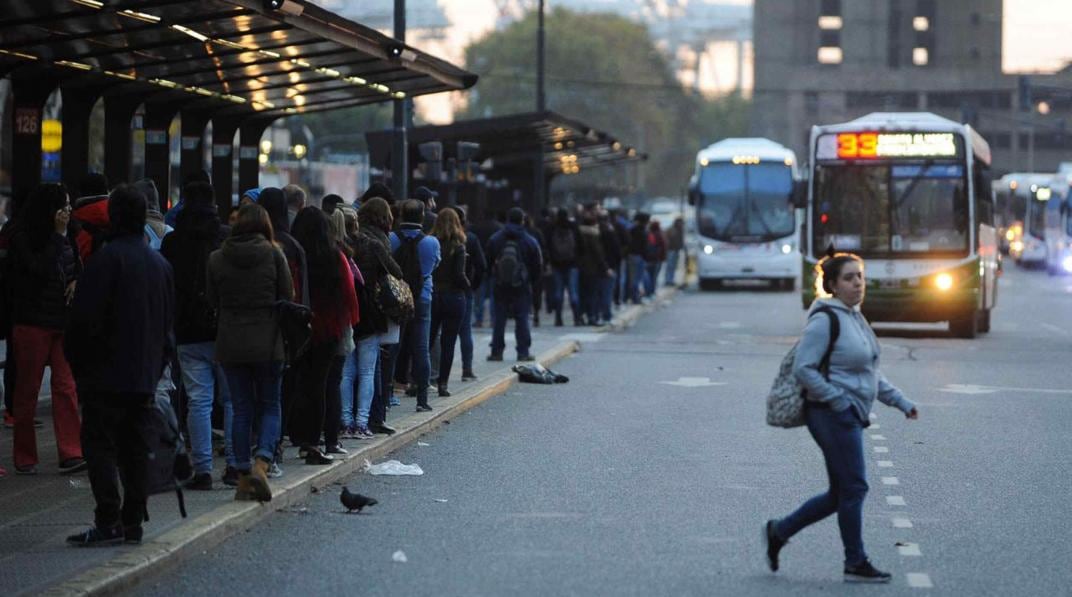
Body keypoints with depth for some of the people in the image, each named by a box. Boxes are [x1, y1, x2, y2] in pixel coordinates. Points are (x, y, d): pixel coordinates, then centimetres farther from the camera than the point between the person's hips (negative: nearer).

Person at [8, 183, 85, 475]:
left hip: (62, 322, 5)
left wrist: (76, 280, 2)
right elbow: (41, 269, -20)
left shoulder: (66, 237, 10)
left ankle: (70, 454, -7)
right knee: (27, 389, 2)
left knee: (66, 387, -4)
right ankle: (24, 458, 10)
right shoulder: (22, 240, -8)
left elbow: (78, 264, 24)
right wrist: (58, 235, -16)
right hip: (32, 323, -5)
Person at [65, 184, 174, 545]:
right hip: (145, 375, 7)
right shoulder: (160, 264, 12)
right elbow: (169, 322, 18)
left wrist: (77, 363, -3)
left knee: (99, 443, -4)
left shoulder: (107, 258, -12)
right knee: (136, 448, 9)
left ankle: (109, 522, -11)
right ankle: (133, 522, 10)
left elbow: (85, 317, -15)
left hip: (107, 372, -7)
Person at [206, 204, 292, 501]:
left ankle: (243, 475, 7)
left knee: (242, 408, 9)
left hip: (230, 343, 2)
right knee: (270, 406, 9)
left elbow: (211, 301, 5)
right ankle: (261, 463, -12)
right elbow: (288, 297, -1)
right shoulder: (273, 255, -5)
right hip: (267, 343, -2)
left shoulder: (217, 258, -1)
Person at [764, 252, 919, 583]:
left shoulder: (855, 318, 15)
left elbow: (870, 371, 23)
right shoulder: (825, 320, -14)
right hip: (834, 416, -9)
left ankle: (779, 531, 22)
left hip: (850, 418, 9)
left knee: (840, 494, 13)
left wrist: (901, 402, 16)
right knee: (853, 488, -2)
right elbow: (803, 369, -19)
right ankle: (856, 564, 9)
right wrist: (839, 401, -18)